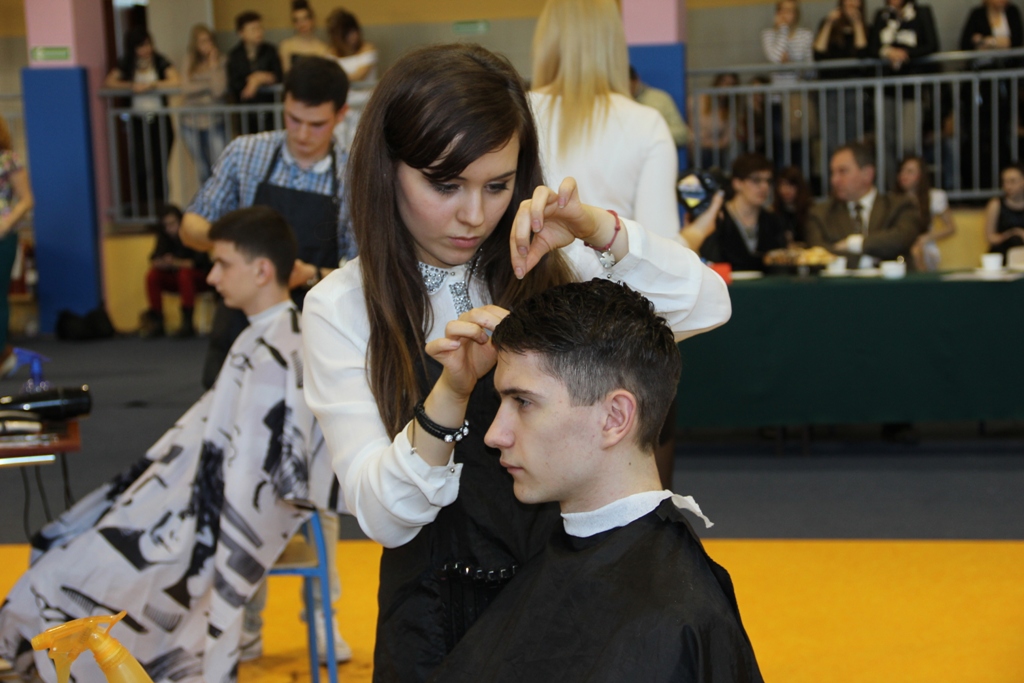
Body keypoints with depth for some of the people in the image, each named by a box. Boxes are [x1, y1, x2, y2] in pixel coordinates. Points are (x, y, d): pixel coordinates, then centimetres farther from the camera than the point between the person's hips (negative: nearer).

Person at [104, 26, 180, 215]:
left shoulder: (160, 62, 3)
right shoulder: (126, 64, 9)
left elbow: (176, 81, -10)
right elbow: (109, 82, -1)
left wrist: (151, 85, -15)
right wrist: (131, 86, -13)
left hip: (159, 120, -1)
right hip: (137, 120, 1)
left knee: (160, 167, -2)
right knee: (141, 168, -10)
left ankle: (160, 208, 8)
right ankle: (145, 208, -1)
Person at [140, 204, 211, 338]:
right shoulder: (164, 238, 1)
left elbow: (199, 262, -22)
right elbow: (154, 261, -7)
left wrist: (176, 263, -37)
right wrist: (160, 263, -32)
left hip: (200, 278, -5)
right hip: (175, 279, 5)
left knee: (185, 273, -36)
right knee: (152, 275, -19)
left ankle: (187, 321, -37)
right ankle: (156, 321, -19)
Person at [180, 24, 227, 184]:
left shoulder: (220, 60, -5)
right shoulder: (190, 61, 4)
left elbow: (219, 90, -15)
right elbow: (186, 87, -5)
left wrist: (213, 65, -16)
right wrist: (208, 84, -9)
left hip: (214, 121, -3)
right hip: (192, 121, 3)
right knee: (203, 169, 12)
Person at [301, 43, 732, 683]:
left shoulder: (549, 268, -1)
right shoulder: (341, 307, -7)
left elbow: (708, 307, -12)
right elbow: (384, 517, -13)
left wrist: (598, 230, -26)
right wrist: (449, 396, -30)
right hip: (440, 618, -1)